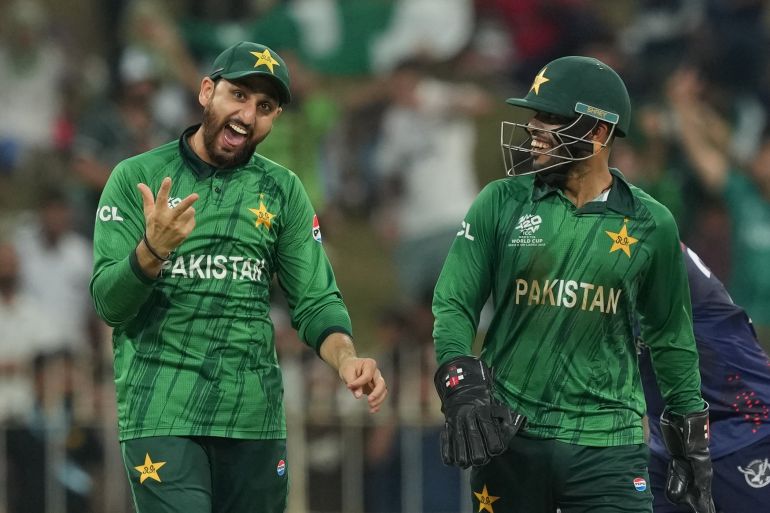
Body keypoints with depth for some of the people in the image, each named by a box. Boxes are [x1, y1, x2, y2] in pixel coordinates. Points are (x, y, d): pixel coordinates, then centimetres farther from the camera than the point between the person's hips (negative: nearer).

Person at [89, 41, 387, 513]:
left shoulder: (284, 191, 9)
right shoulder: (136, 178, 0)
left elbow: (316, 301, 6)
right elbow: (109, 304, -6)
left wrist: (346, 358, -15)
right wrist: (153, 249, -26)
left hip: (255, 416, 4)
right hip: (162, 415, -3)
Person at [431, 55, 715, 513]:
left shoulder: (650, 224, 3)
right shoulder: (502, 203, 2)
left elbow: (670, 337, 14)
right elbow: (454, 304, 1)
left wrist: (693, 439, 14)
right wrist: (462, 387, -16)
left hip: (607, 443, 0)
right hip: (510, 436, 1)